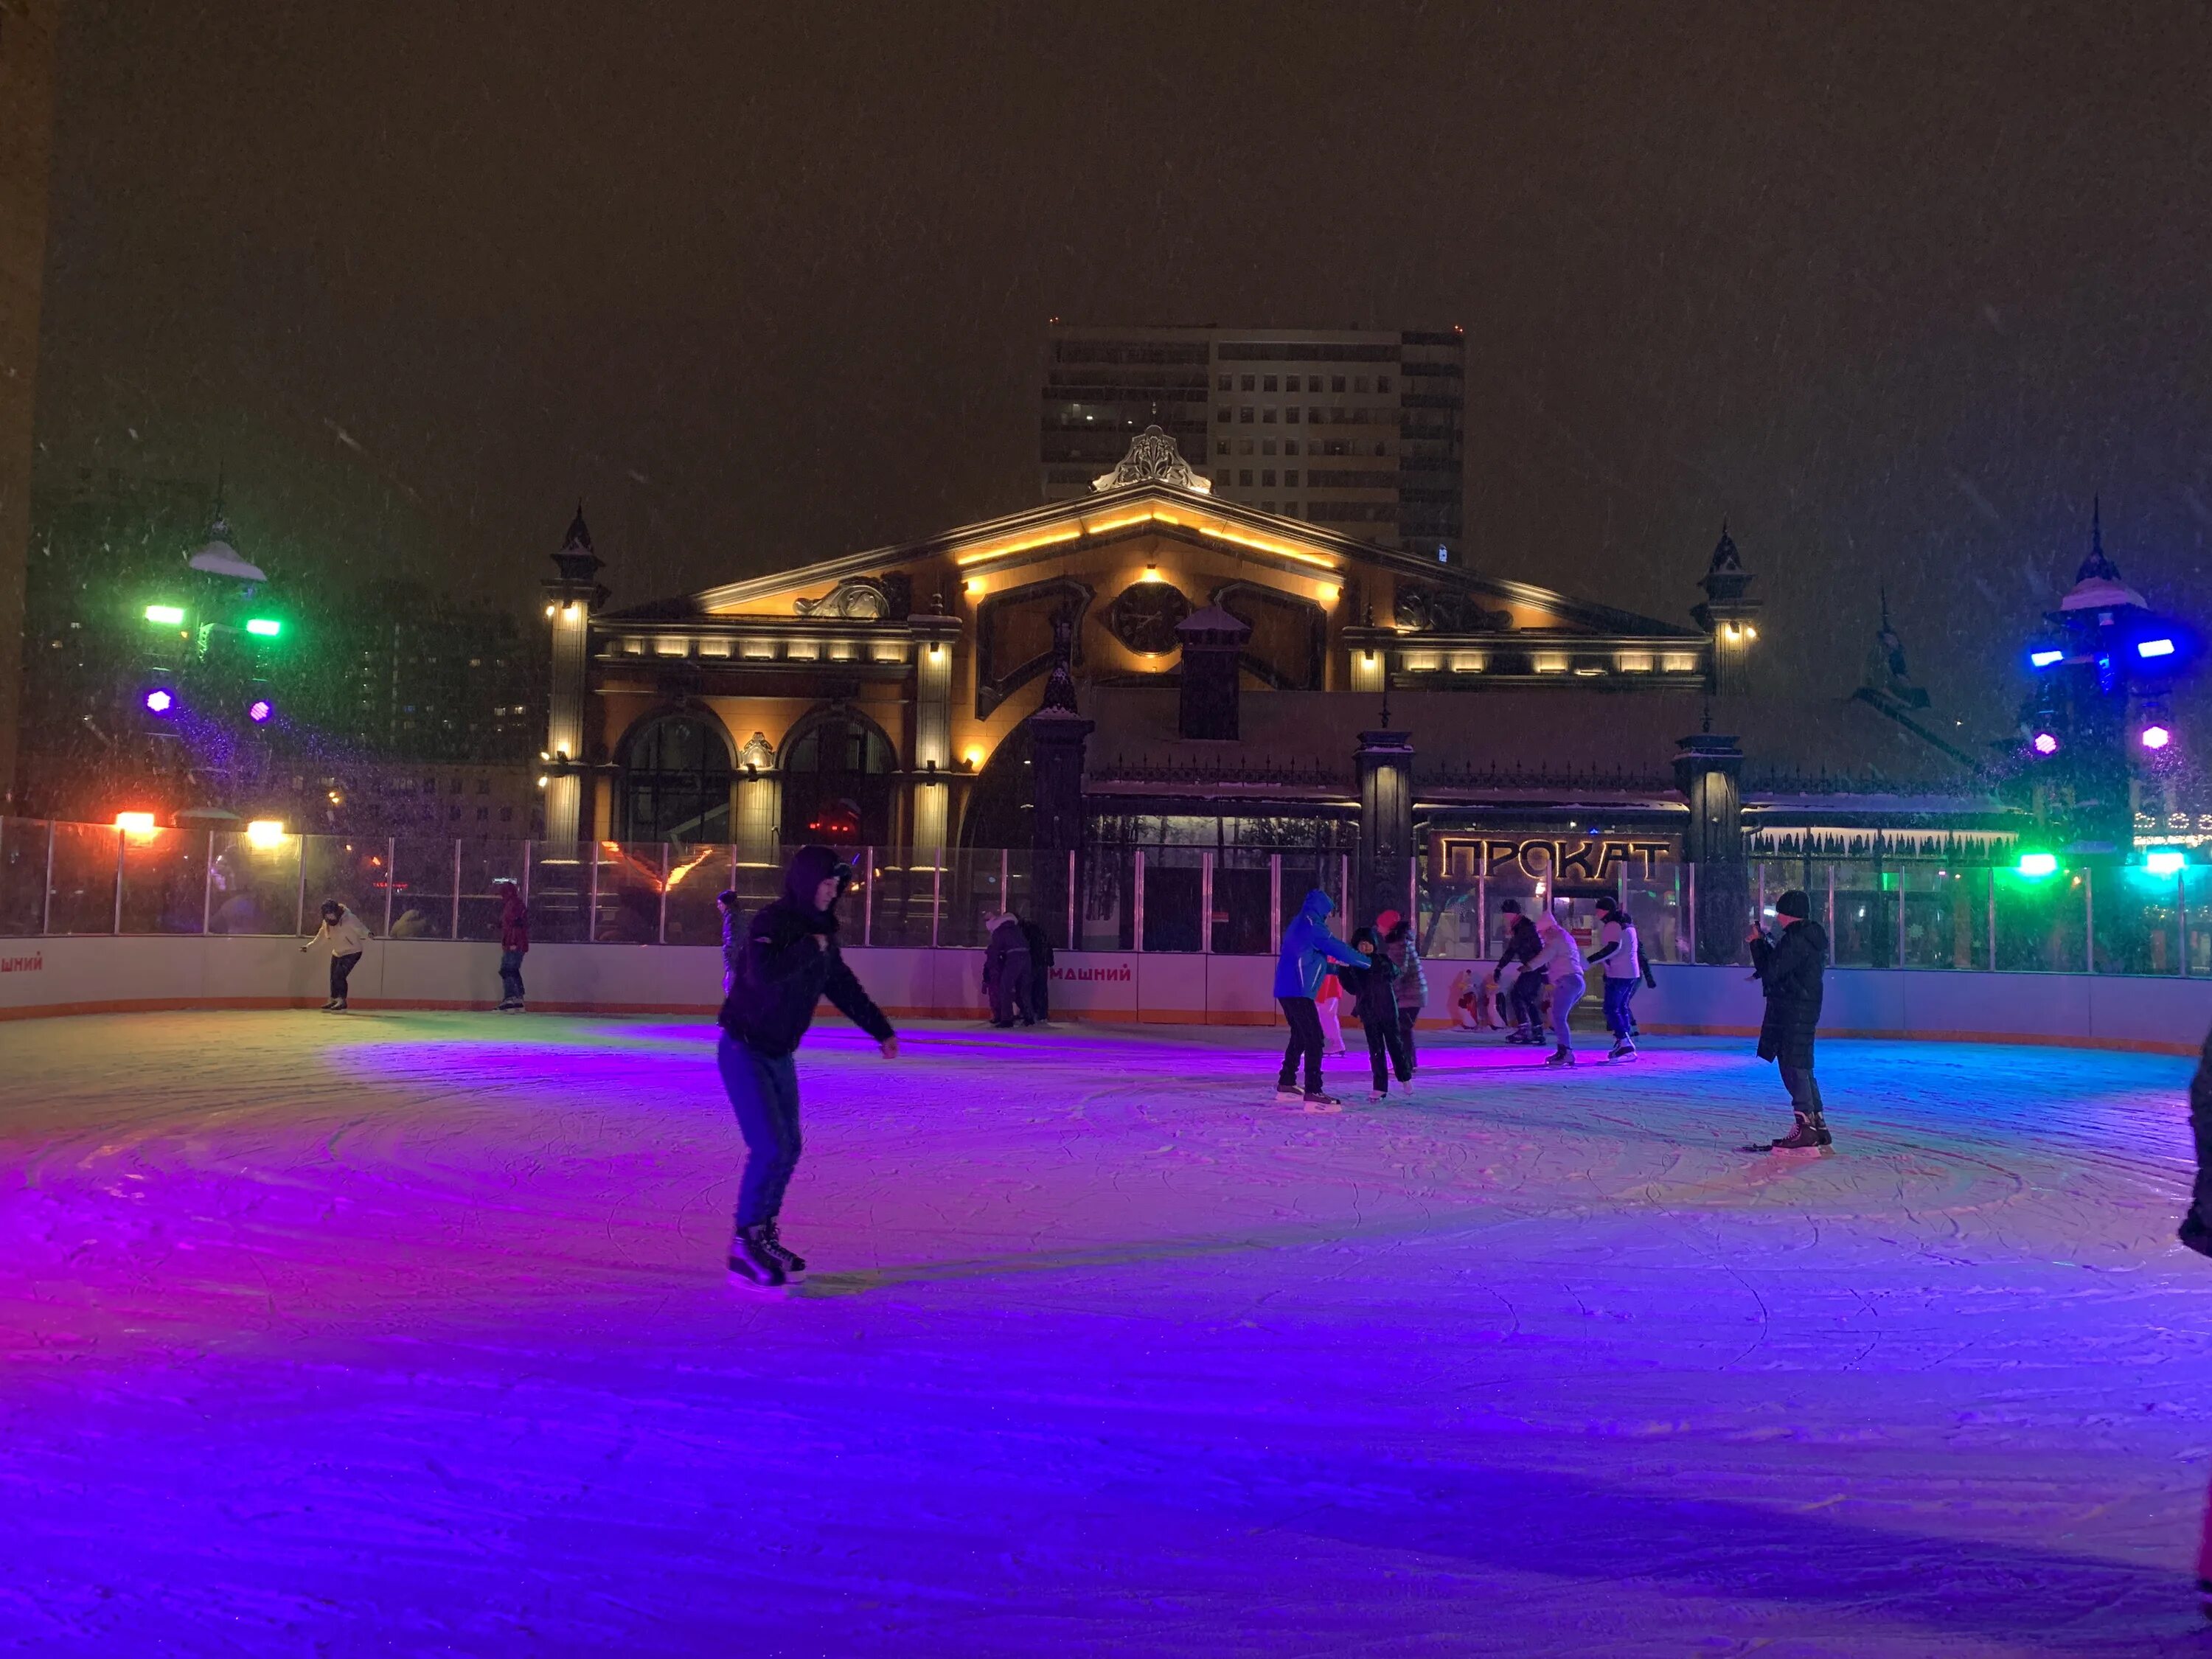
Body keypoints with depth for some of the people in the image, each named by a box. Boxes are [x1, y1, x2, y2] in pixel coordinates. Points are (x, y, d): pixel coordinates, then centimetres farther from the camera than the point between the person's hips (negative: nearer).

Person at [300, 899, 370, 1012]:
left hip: (352, 952, -7)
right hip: (337, 953, 7)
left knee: (339, 976, -17)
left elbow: (361, 929, -29)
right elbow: (320, 938, 10)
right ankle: (333, 1001, 28)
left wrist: (368, 935, -50)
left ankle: (342, 1003, -7)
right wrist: (308, 947, 6)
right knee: (334, 978, 10)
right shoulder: (326, 923, -2)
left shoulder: (349, 919, -24)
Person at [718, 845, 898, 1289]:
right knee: (770, 1147, -14)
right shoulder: (770, 921, -19)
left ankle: (764, 1235, 25)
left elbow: (844, 987, 18)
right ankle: (744, 1244, -2)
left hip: (779, 1054, 8)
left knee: (789, 1147, 11)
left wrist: (881, 1030, 24)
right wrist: (810, 949, -24)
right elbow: (764, 975, -36)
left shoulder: (822, 932, 6)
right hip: (744, 1050, -8)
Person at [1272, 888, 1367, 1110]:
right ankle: (1313, 1094, -20)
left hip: (1286, 990, 10)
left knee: (1300, 1036, 21)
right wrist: (1368, 963, 0)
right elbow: (1338, 948, -11)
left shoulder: (1299, 924, 20)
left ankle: (1286, 1084, 27)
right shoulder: (1312, 925, -9)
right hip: (1298, 991, -10)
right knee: (1314, 1039, -13)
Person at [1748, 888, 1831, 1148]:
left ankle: (1805, 1127, -8)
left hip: (1792, 1012, -10)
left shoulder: (1795, 939, -18)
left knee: (1793, 1066, -7)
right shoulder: (1812, 936, 15)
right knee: (1801, 1067, 16)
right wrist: (1763, 942, 16)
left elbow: (1771, 972, -18)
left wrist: (1757, 942, -7)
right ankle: (1817, 1125, 19)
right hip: (1805, 1008, 10)